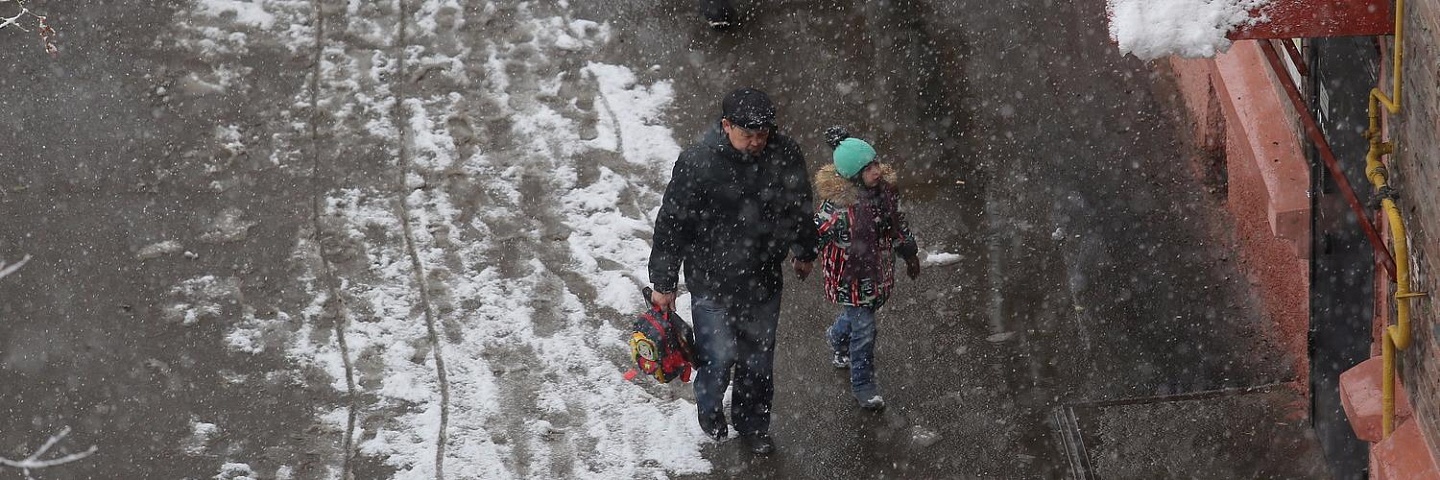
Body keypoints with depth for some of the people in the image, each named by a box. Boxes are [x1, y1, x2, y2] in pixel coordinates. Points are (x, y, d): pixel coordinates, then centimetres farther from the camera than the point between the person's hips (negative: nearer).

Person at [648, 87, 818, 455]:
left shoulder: (785, 155, -12)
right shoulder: (697, 163, -24)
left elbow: (800, 207, 8)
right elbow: (672, 224, -14)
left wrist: (805, 252, 23)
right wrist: (663, 283, -7)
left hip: (763, 280, 4)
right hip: (711, 280, -4)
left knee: (759, 358, 16)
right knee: (719, 355, 0)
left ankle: (752, 423, 41)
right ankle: (709, 410, 33)